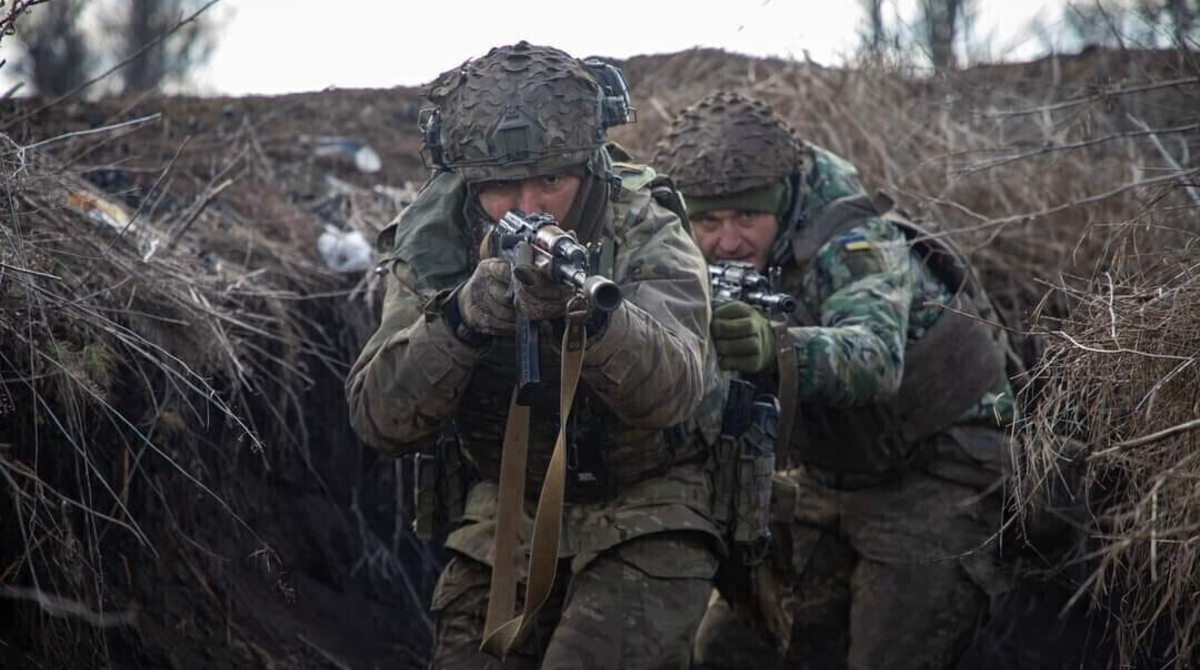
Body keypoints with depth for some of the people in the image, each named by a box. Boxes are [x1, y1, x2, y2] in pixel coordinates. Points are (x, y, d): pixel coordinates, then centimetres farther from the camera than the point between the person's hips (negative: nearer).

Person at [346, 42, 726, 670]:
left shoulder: (646, 236, -16)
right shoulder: (432, 248, -9)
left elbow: (670, 389, -34)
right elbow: (380, 419, -20)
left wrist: (579, 307, -53)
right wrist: (462, 319, -37)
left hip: (642, 519, -3)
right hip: (504, 522, 4)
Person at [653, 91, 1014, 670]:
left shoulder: (855, 246, -26)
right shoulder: (708, 268, -5)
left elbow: (875, 357, -45)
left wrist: (776, 349, -64)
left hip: (934, 469, -7)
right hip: (827, 484, 7)